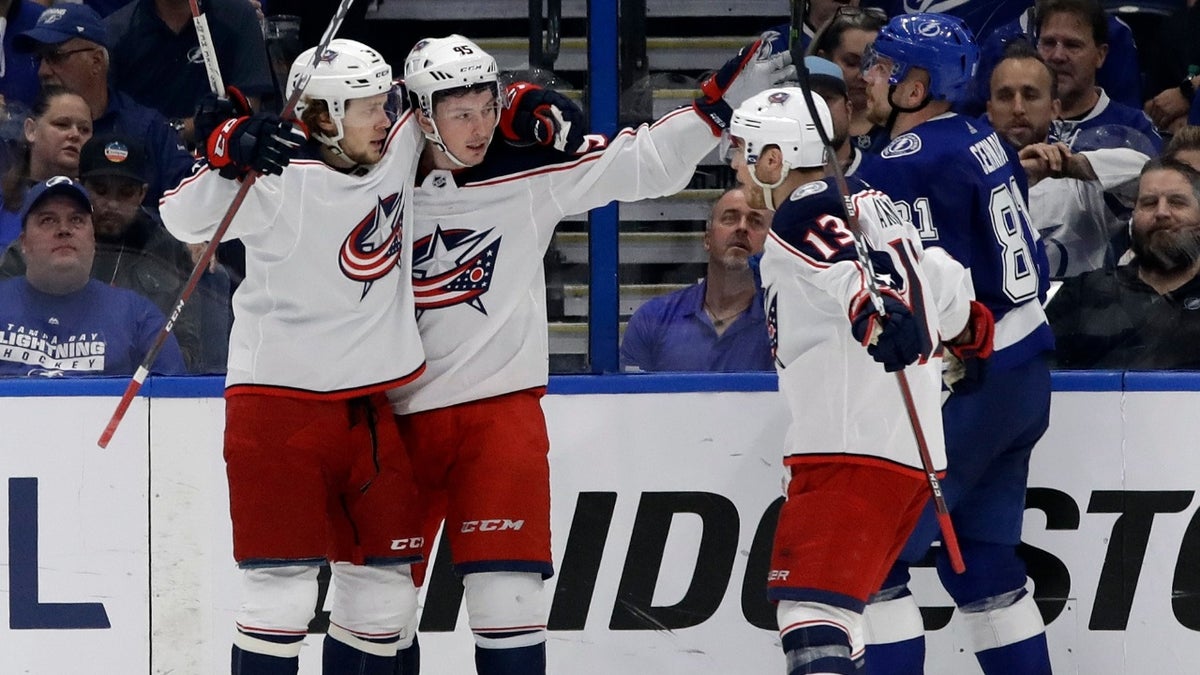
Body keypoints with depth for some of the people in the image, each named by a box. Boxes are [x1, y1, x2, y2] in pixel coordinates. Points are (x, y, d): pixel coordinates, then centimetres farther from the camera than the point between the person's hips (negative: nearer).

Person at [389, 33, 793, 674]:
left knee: (504, 592, -11)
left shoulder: (528, 169, -5)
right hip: (398, 417, 2)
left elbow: (647, 163, -4)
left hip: (499, 404, -2)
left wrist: (727, 97, -11)